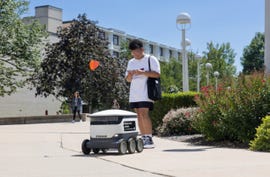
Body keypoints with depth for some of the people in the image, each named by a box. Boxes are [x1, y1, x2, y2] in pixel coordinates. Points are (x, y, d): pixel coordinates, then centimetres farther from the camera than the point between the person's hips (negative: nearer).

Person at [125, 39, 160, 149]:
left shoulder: (151, 59, 2)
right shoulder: (131, 62, 21)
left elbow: (157, 74, -9)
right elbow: (128, 79, 21)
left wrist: (142, 72, -18)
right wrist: (130, 75, -3)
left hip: (145, 93, -6)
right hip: (134, 94, 6)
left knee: (144, 114, -16)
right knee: (139, 115, 4)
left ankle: (149, 139, -14)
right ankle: (143, 139, 7)